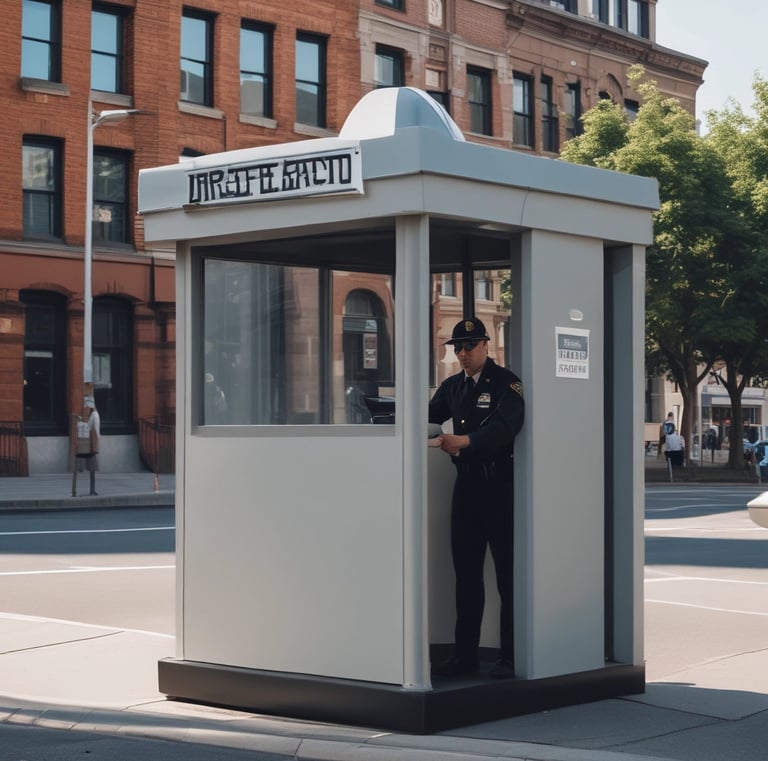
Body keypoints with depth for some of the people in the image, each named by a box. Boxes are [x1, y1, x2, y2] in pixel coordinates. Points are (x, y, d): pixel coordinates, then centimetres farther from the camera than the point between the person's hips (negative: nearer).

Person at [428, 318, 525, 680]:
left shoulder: (506, 382, -8)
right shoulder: (452, 386, 15)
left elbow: (505, 426, -22)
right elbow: (429, 415, 10)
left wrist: (466, 441, -36)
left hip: (500, 484, -6)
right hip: (466, 483, 6)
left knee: (507, 573, -2)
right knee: (466, 571, 9)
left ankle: (510, 658, 2)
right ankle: (465, 653, 15)